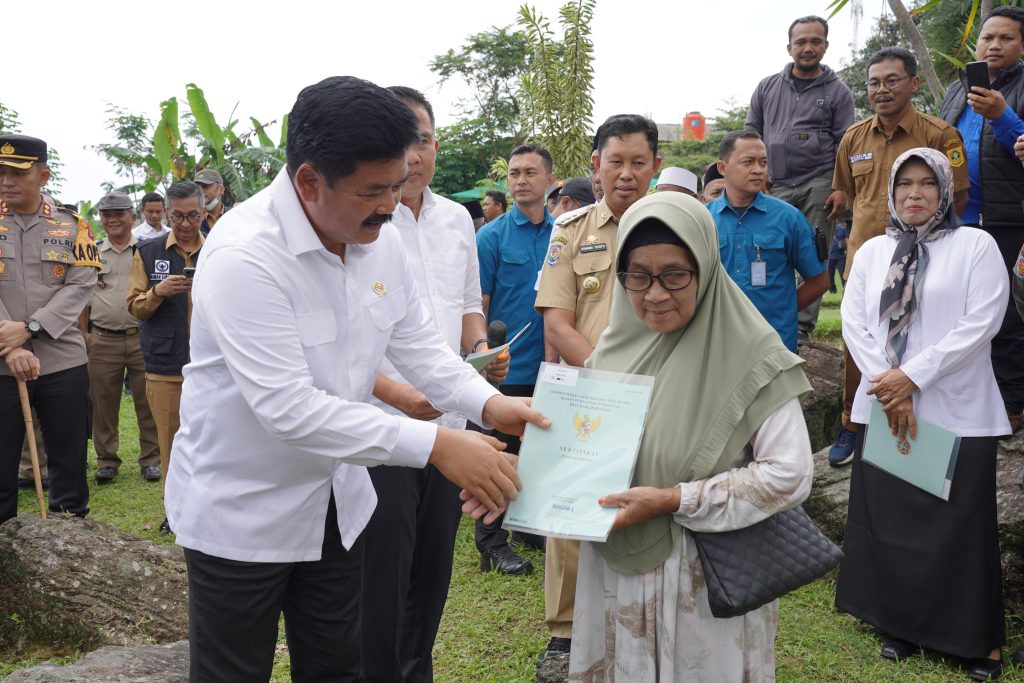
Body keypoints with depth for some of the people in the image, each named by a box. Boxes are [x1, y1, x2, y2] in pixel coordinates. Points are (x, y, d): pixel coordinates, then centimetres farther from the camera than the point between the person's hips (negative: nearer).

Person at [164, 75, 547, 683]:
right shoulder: (243, 255, -27)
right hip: (243, 511, -6)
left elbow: (419, 343, 3)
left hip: (337, 498, 6)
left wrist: (488, 403, -16)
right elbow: (289, 406, -32)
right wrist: (435, 444, -34)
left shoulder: (382, 239, -4)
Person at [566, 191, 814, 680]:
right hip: (616, 575, 4)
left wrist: (672, 501, -19)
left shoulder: (749, 358, -13)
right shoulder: (615, 349, 2)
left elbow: (789, 475, -16)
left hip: (707, 584, -4)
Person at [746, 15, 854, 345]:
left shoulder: (837, 92, 7)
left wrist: (842, 189, -7)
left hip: (819, 185, -2)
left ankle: (801, 328, 3)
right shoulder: (767, 87, 13)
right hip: (776, 187, 2)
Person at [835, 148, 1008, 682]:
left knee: (959, 527, 0)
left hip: (957, 414, -3)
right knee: (888, 519, 7)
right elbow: (853, 321, 2)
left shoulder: (975, 244, 0)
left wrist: (913, 376, -14)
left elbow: (981, 322, -10)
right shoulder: (872, 251, 11)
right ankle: (902, 623, 23)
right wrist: (887, 384, -10)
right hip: (883, 408, 4)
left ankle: (979, 639, 16)